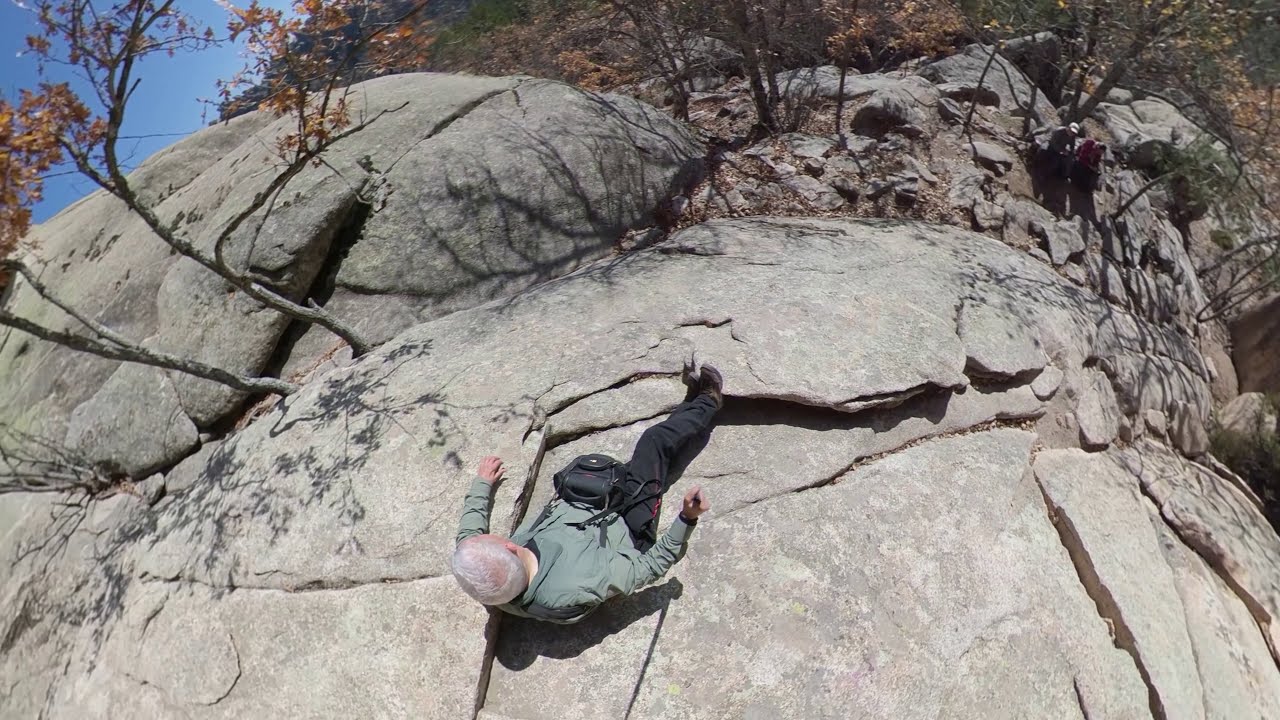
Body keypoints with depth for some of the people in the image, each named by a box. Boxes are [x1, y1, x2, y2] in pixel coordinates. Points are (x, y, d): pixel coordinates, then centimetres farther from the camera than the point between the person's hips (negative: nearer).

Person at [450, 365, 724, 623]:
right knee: (656, 440, 0)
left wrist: (483, 482, 8)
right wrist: (688, 519, -40)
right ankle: (709, 401, 34)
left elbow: (468, 531, -6)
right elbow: (651, 566, -31)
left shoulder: (482, 580, -31)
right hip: (626, 531, -5)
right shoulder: (574, 590, -46)